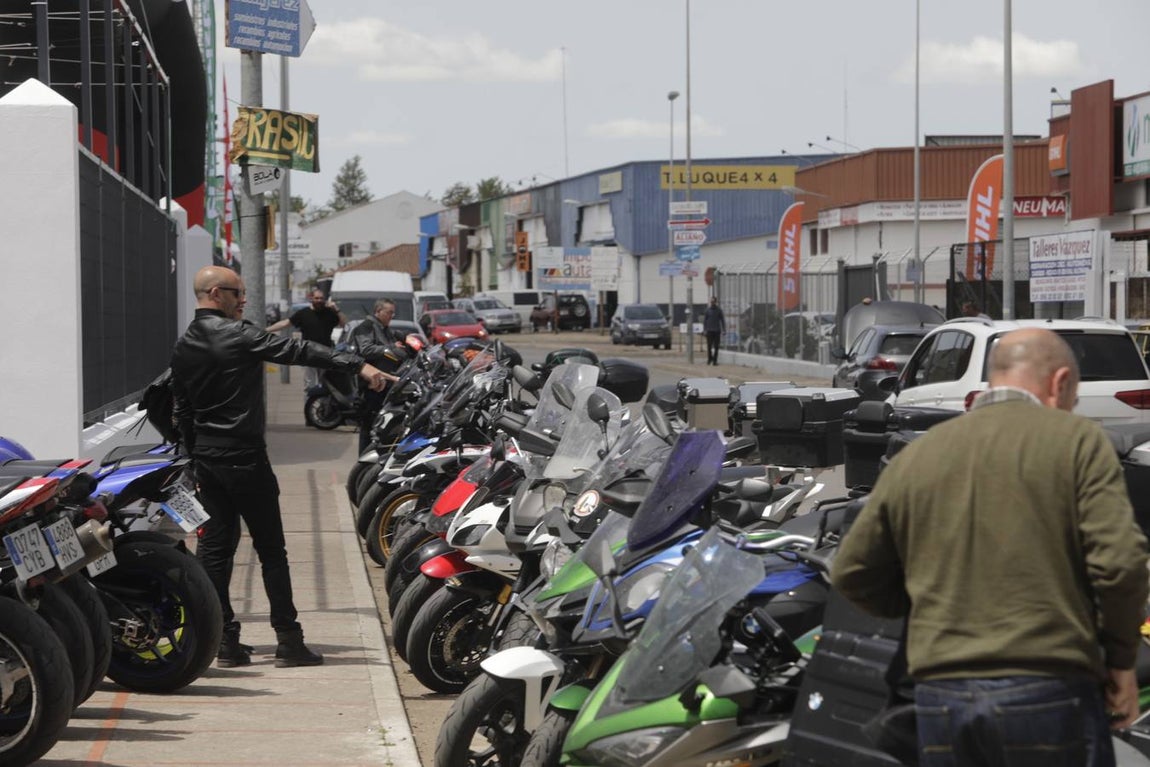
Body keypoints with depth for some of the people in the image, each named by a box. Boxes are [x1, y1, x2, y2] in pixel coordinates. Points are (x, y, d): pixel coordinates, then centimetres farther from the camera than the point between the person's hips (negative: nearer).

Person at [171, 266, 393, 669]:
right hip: (243, 456, -7)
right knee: (271, 549, -2)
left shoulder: (183, 345, 10)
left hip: (206, 458, 7)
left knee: (214, 547, 7)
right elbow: (298, 351, -21)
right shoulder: (238, 335, -13)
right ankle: (288, 640, -1)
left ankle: (225, 641, 6)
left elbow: (181, 409, 15)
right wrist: (358, 365, -27)